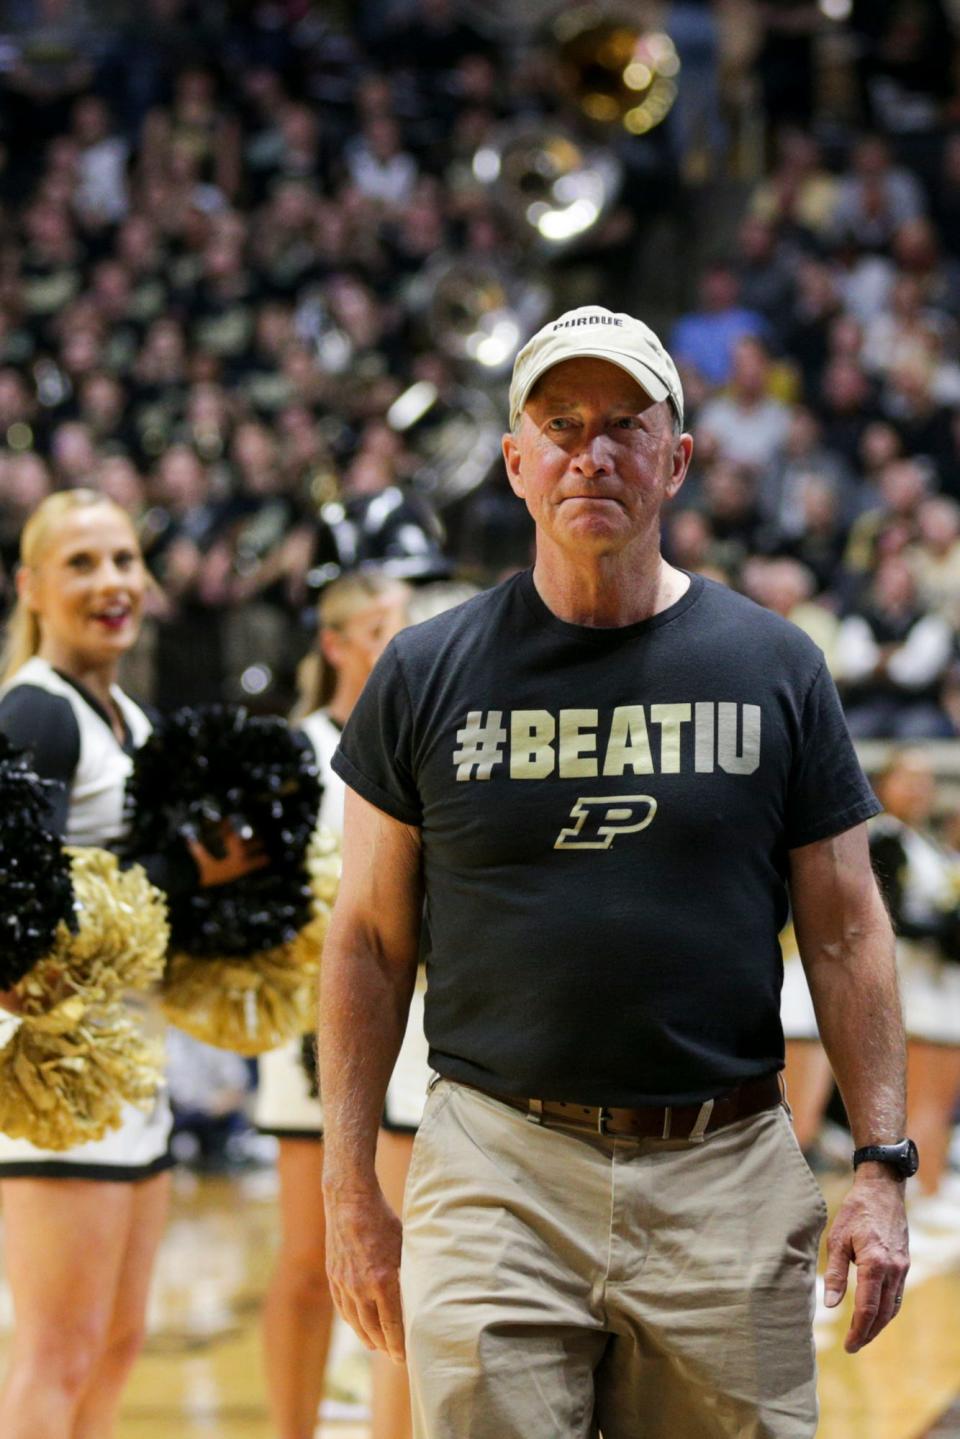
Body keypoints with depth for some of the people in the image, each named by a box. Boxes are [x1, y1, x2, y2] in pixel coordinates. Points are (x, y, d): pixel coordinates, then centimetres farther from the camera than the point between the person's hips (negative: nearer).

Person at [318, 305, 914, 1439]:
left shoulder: (775, 667, 7)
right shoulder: (426, 675, 5)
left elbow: (846, 934, 8)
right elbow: (368, 942, 8)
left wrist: (881, 1168, 0)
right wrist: (349, 1189, 3)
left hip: (727, 1177, 1)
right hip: (496, 1174, -1)